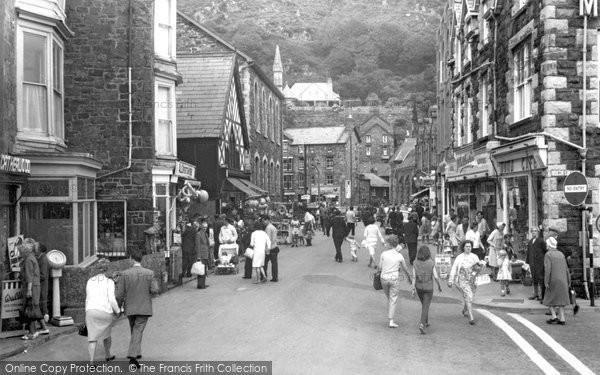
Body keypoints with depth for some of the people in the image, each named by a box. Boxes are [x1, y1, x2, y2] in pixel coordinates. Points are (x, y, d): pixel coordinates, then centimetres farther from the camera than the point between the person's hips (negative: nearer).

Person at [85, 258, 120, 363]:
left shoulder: (89, 281, 12)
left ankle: (91, 362, -16)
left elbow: (88, 299, 17)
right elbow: (112, 300, -11)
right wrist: (117, 311, 4)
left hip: (91, 311, 2)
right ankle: (107, 355, 41)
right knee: (106, 333, 23)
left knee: (92, 338, -1)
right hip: (106, 312, -2)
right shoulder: (109, 282, -3)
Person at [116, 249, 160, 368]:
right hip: (144, 309, -2)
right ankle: (132, 356, -15)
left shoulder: (124, 274, -8)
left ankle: (137, 353, 32)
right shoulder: (149, 273, -8)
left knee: (134, 331, 21)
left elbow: (120, 294, -7)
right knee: (138, 332, -2)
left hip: (130, 308, 2)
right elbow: (155, 290, -12)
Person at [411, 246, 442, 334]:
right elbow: (435, 277, -11)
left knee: (424, 304, 25)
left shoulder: (416, 263, -7)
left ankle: (426, 322, 37)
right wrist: (439, 285, 6)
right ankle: (422, 325, -18)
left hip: (419, 287, 3)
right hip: (428, 287, -3)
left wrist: (413, 289, -2)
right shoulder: (431, 263, -13)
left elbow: (414, 277, -8)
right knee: (426, 307, -1)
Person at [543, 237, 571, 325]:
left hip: (553, 281, -5)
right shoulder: (561, 254, 10)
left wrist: (546, 282, -16)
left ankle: (554, 317, -2)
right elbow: (566, 269, 10)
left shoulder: (548, 254, -8)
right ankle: (562, 319, 4)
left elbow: (547, 269, -17)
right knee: (560, 299, 8)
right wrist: (568, 282, 14)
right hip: (562, 281, 5)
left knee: (550, 298, 7)